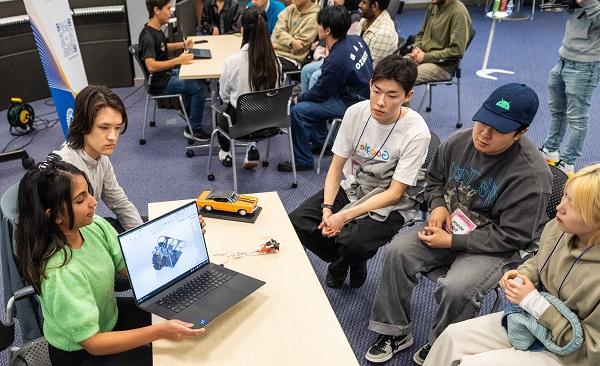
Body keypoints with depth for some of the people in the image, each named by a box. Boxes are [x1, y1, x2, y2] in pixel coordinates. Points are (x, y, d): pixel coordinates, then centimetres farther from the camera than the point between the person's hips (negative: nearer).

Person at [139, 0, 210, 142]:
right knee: (200, 87, -18)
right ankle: (193, 130, -8)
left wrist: (183, 44, 12)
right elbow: (151, 66, -33)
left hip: (168, 73, 10)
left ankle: (189, 110, 28)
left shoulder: (156, 30, 6)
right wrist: (178, 60, -30)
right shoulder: (148, 36, -23)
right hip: (159, 82, -10)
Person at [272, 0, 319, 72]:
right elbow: (278, 30, 1)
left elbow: (301, 44, -10)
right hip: (275, 52, 6)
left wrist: (276, 45, -6)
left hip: (291, 59, -6)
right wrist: (292, 41, -19)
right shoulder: (290, 9, 13)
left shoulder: (314, 17, -6)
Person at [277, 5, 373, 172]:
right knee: (310, 101, 23)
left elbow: (320, 93, -14)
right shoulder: (356, 40, -3)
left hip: (353, 104, -10)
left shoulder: (336, 59, -27)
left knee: (298, 110, -13)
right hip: (363, 94, 10)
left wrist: (299, 98, 4)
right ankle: (321, 143, 32)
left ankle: (302, 160, 0)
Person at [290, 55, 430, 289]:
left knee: (353, 243, -31)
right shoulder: (356, 112, -11)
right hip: (350, 188, 5)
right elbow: (336, 166, -3)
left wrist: (345, 215, -27)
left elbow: (394, 193, -19)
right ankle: (352, 261, 12)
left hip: (388, 205, -4)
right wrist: (327, 209, -19)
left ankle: (339, 265, 10)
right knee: (297, 222, -14)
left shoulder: (416, 133, -22)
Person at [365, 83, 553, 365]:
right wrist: (438, 206, -8)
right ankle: (395, 332, 4)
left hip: (501, 247, -5)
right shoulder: (459, 142, -7)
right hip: (451, 224, 6)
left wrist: (452, 242, -22)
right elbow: (434, 179, 14)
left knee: (455, 289, -30)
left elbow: (512, 237, -21)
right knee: (397, 252, -13)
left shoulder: (531, 174, -25)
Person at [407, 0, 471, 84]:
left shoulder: (459, 12, -13)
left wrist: (426, 56, -17)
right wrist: (417, 48, 0)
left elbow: (457, 50, -19)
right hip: (421, 56, 7)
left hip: (442, 65, -7)